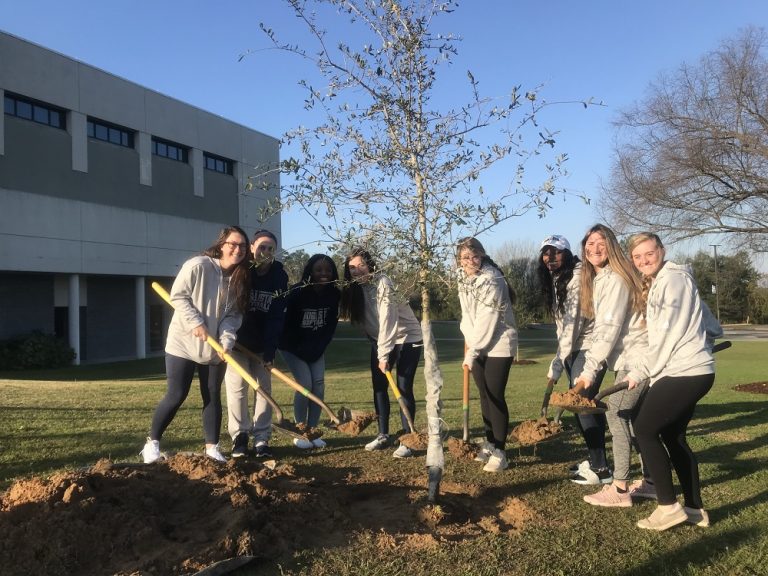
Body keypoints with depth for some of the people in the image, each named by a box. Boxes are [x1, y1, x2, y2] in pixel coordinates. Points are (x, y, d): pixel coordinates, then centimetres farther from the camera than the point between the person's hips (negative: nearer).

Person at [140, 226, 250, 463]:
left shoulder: (240, 278, 0)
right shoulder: (198, 265, -17)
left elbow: (233, 314, -2)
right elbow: (177, 296, -13)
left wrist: (227, 340, -18)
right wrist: (196, 323, -22)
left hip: (214, 347, 5)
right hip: (183, 343, -5)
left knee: (213, 397, 7)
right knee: (176, 396, -2)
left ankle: (212, 448, 18)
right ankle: (152, 443, 17)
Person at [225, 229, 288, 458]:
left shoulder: (279, 277, -9)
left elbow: (277, 317, -11)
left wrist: (270, 351, -17)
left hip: (262, 343, 2)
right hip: (237, 339, -1)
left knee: (264, 387, 1)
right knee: (237, 386, -4)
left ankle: (261, 439, 7)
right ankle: (239, 437, 8)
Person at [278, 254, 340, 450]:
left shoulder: (334, 294, -11)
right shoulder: (297, 292, -24)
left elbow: (331, 325, 0)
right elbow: (286, 323, -20)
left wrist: (317, 348, -3)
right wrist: (301, 350, -18)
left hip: (316, 347, 4)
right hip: (293, 346, -4)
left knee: (319, 384, -5)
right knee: (305, 384, -13)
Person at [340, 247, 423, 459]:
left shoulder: (383, 283, -24)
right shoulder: (354, 288, -3)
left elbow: (388, 320, -29)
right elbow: (361, 318, 4)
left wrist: (384, 354, -30)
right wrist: (379, 351, 2)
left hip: (407, 338, -7)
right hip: (380, 340, 7)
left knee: (404, 388, -10)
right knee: (379, 387, 4)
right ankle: (383, 435, 15)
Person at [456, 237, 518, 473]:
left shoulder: (493, 281, -20)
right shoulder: (463, 278, 4)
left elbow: (487, 320, -22)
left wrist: (472, 352, -19)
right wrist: (469, 343, 1)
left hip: (499, 344, -7)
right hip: (477, 345, 7)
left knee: (496, 397, -6)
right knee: (484, 396, 13)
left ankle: (499, 453, 2)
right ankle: (489, 444, 26)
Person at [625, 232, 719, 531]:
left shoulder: (673, 278, -12)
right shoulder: (657, 283, 19)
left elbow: (668, 334, -16)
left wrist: (639, 371, -11)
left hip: (685, 371, -10)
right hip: (689, 370, 10)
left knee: (644, 428, -6)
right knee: (672, 435, 14)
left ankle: (668, 507, 0)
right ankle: (695, 508, 20)